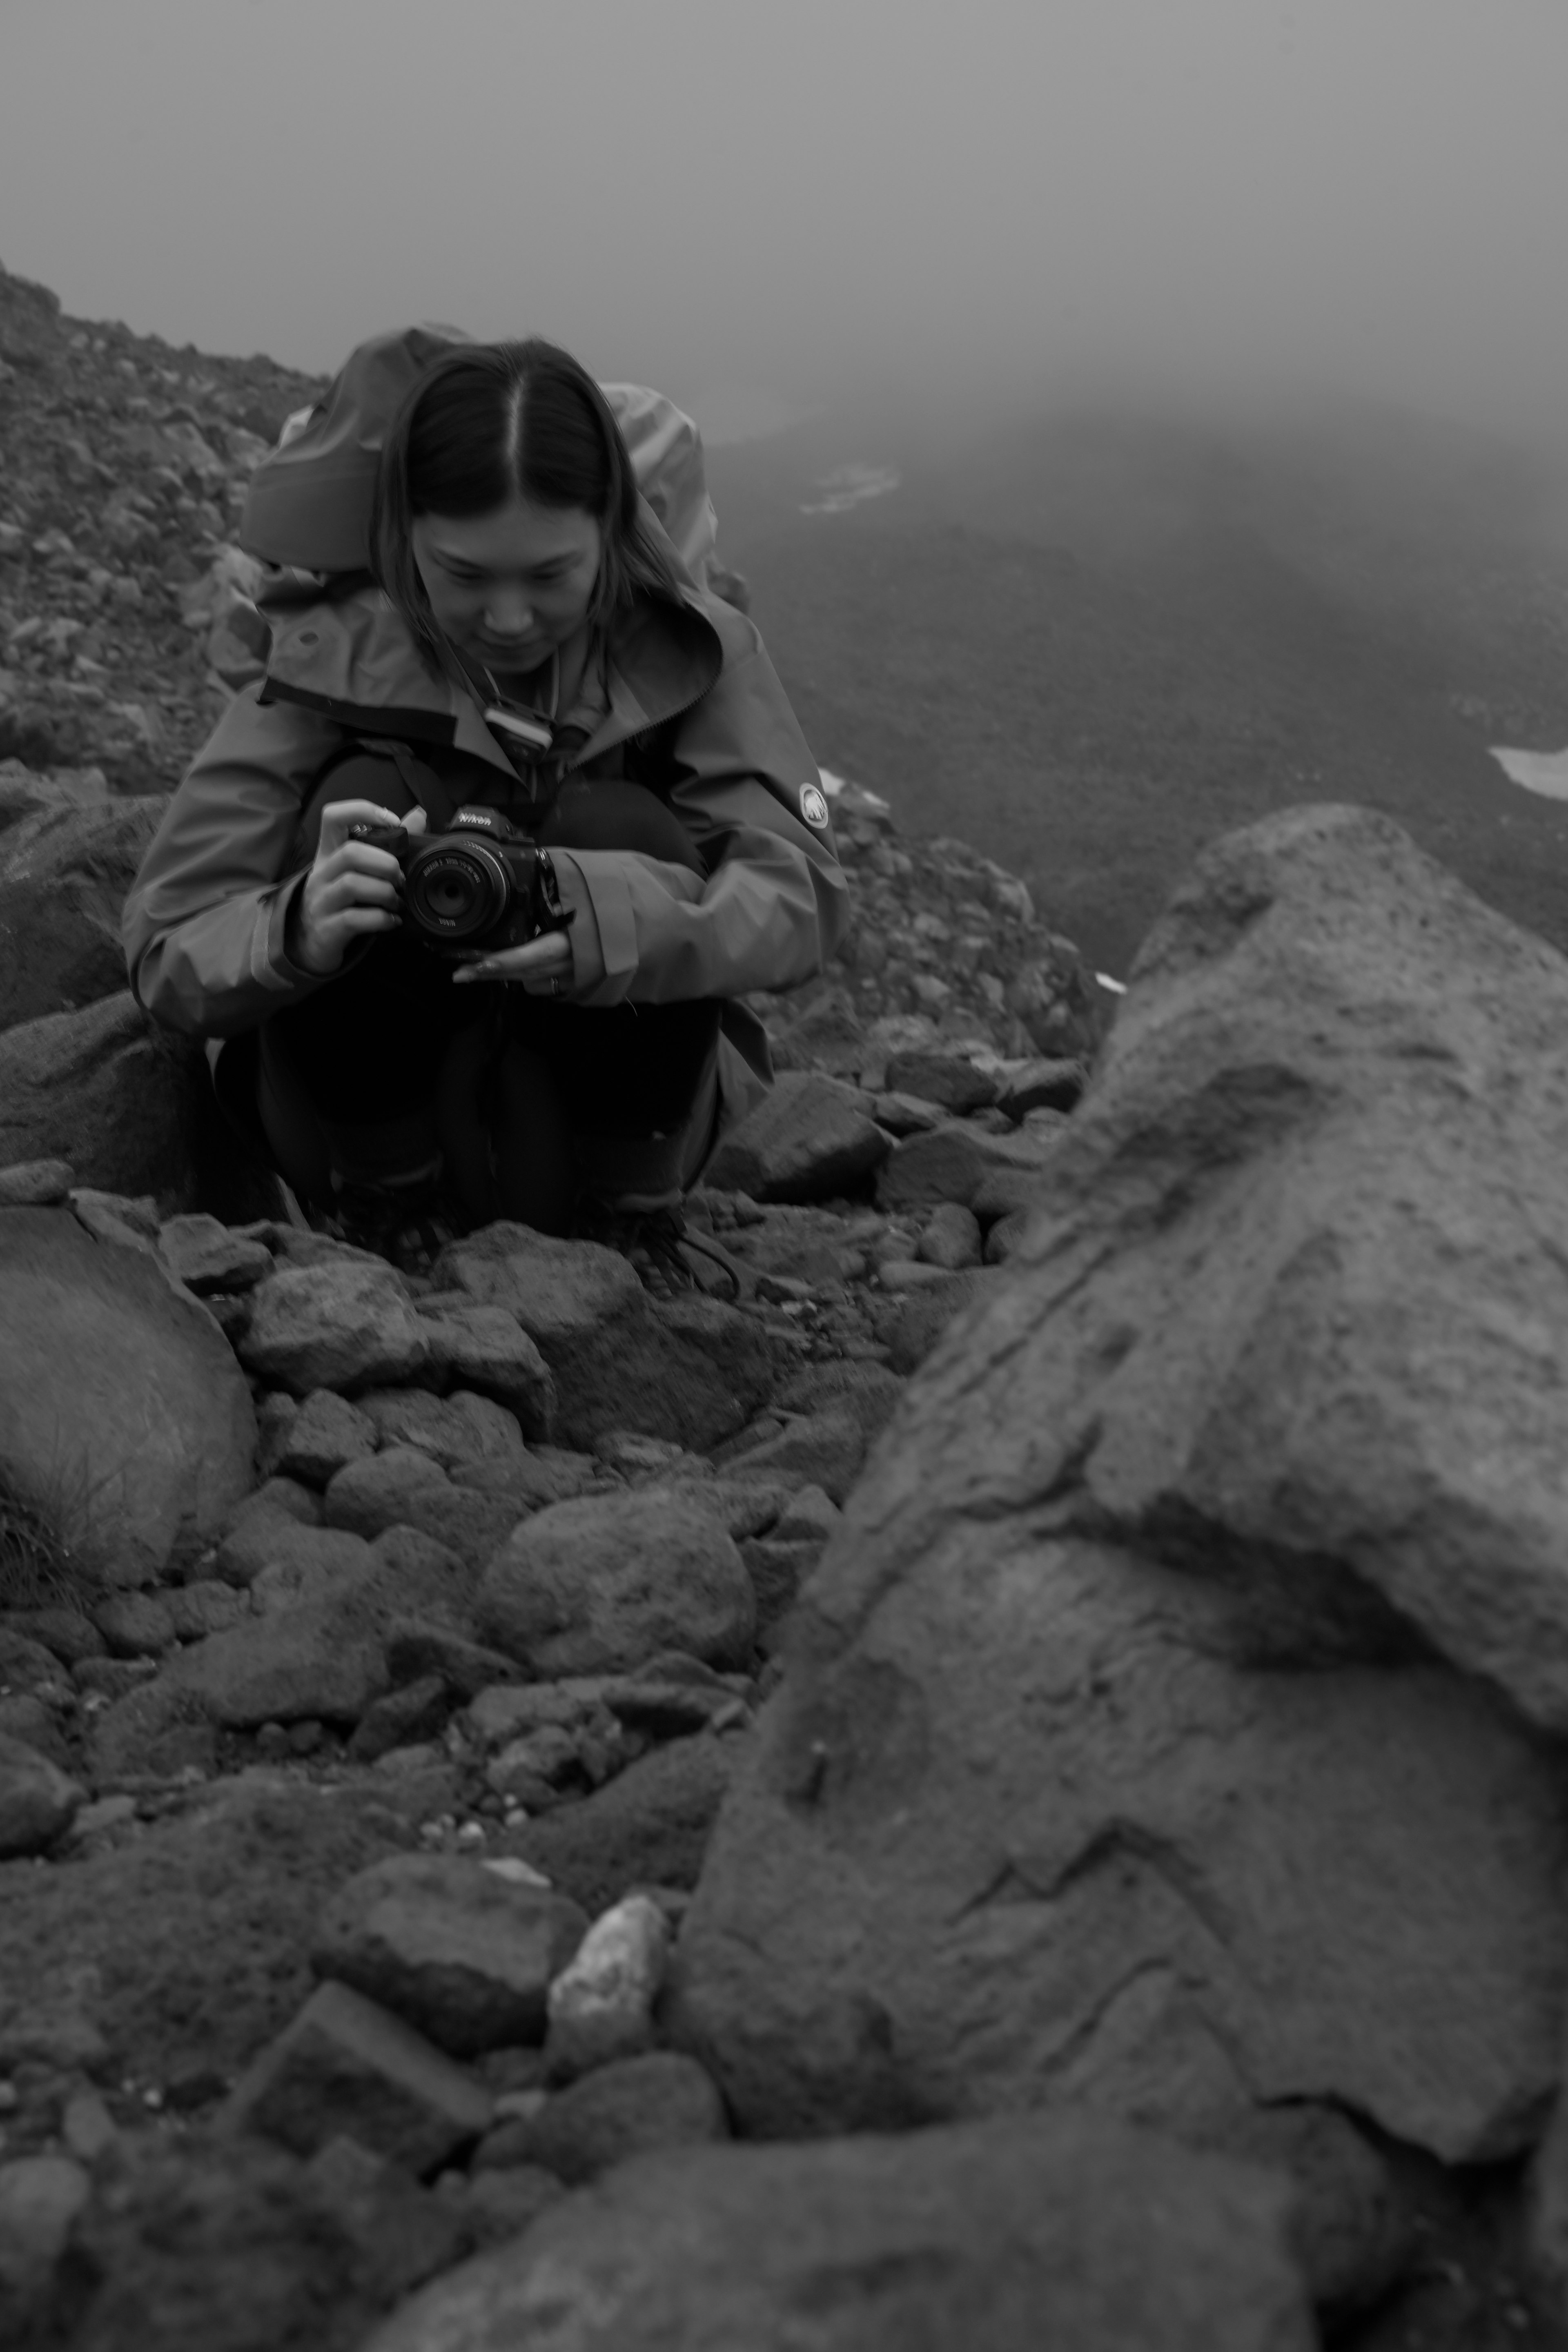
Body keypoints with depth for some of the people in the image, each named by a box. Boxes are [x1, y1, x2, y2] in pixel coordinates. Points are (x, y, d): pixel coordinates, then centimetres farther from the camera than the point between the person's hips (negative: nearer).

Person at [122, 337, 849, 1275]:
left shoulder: (689, 652, -10)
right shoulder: (329, 659, -12)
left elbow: (805, 892, -20)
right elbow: (167, 945, -15)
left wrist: (615, 918, -41)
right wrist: (299, 931, -40)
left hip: (610, 1110, 1)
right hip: (380, 1102, 0)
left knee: (623, 829, -25)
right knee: (358, 804, -24)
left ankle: (617, 1206, -14)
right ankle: (373, 1198, -14)